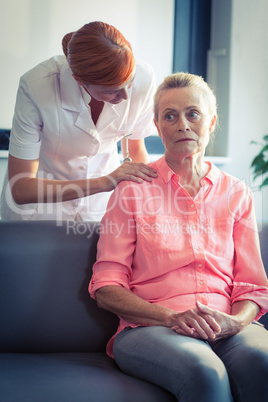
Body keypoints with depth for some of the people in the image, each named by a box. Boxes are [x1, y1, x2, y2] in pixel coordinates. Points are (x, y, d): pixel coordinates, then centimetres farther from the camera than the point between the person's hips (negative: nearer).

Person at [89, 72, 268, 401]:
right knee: (204, 372, -37)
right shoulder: (133, 189, 8)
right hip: (148, 329, -2)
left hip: (227, 329, 3)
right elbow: (106, 288, 2)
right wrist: (172, 317, -15)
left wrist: (235, 321, -11)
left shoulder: (235, 193, 16)